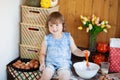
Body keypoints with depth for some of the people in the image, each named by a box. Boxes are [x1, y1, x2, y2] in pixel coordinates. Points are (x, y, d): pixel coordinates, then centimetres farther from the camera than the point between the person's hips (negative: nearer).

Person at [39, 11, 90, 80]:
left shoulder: (68, 37, 0)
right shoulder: (47, 39, 0)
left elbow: (74, 50, 6)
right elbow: (43, 53, 6)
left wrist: (82, 53, -13)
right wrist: (42, 63, -11)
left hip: (64, 63, 0)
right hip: (50, 63, 0)